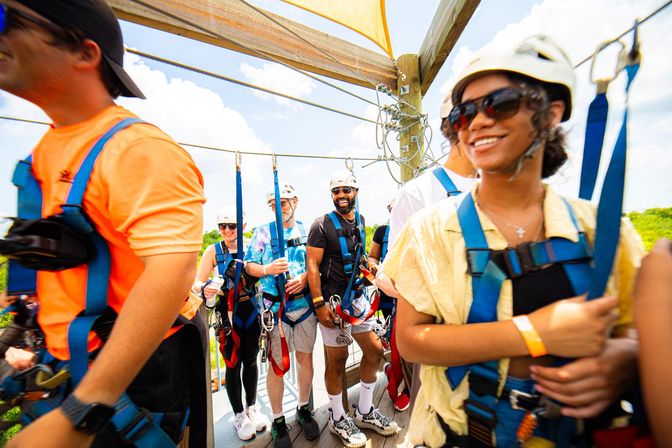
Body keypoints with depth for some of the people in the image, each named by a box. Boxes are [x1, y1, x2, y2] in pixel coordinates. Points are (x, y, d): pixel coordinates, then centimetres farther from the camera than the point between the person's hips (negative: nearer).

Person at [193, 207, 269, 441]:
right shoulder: (213, 250, -3)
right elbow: (196, 283, -6)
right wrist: (205, 289, -27)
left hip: (251, 310, 2)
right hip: (228, 313, -1)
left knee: (251, 360, 15)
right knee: (233, 363, 9)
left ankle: (252, 408, 37)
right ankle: (239, 415, 32)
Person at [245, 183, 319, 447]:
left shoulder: (307, 230, 5)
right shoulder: (263, 232, 2)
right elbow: (249, 265, 2)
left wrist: (305, 278, -12)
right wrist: (268, 269, -17)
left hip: (305, 304, 2)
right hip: (275, 307, -1)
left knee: (305, 359, 15)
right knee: (277, 365, 7)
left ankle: (304, 409, 39)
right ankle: (278, 420, 31)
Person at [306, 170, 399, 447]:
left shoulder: (359, 220, 9)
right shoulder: (322, 225, -11)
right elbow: (312, 266, -14)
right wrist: (319, 303, -18)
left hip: (357, 297, 7)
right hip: (333, 302, -7)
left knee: (374, 351, 13)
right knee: (337, 359, 7)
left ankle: (364, 412, 36)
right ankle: (338, 419, 32)